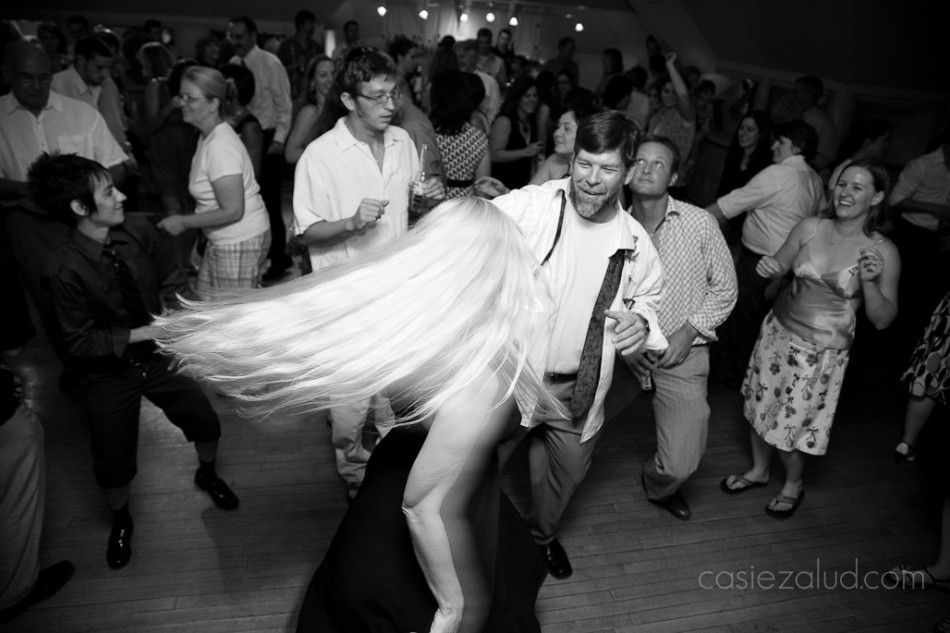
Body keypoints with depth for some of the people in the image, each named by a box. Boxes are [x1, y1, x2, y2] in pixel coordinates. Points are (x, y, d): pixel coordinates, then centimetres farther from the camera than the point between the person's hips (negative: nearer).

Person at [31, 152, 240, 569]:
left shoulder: (138, 231, -15)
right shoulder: (64, 271, -25)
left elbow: (172, 281, 0)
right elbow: (79, 342, -17)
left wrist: (171, 309, -18)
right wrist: (141, 334, -24)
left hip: (158, 354, 3)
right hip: (108, 373, -3)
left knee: (205, 421, 10)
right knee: (113, 462, 9)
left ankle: (207, 474, 46)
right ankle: (121, 521, 44)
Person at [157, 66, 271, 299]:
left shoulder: (220, 147, -21)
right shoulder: (208, 137, 9)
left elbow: (233, 211, -23)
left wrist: (184, 222, -14)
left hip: (240, 243, -10)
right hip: (221, 241, 10)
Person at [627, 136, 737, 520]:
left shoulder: (700, 223, -7)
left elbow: (724, 288, 1)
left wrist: (690, 331, -10)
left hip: (681, 354, -1)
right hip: (626, 353, 2)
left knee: (680, 463, -4)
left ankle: (657, 487, 33)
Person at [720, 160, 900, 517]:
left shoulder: (883, 252, -10)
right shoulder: (810, 228, -5)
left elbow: (883, 320, -7)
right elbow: (778, 267, 9)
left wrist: (869, 283, -24)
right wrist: (768, 269, -15)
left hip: (822, 352, -3)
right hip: (778, 332, 3)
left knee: (791, 425, 6)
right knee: (761, 407, 15)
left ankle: (794, 485, 37)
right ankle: (758, 470, 42)